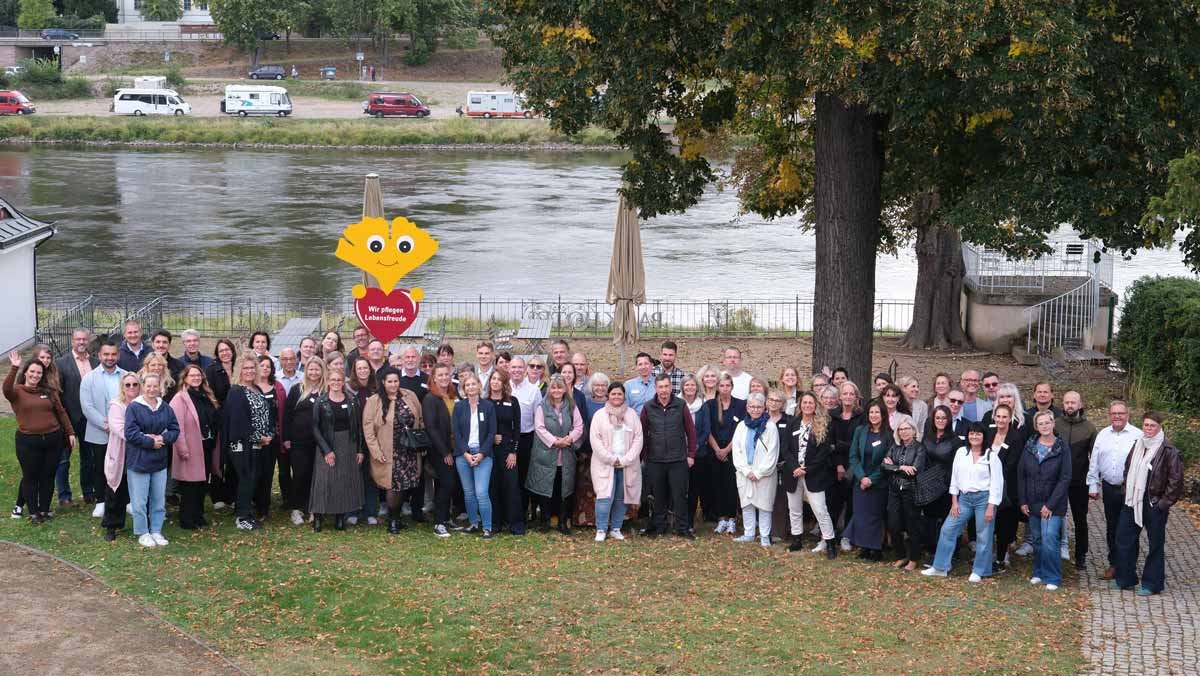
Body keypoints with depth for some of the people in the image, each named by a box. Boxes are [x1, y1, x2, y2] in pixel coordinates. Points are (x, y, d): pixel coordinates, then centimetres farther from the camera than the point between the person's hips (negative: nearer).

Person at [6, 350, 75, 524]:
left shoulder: (49, 391, 8)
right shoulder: (17, 391, -2)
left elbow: (61, 412, 12)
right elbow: (6, 389, -25)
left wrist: (70, 432, 8)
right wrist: (14, 368, -34)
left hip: (53, 439, 3)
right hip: (28, 441, -3)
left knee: (48, 476, 10)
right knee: (30, 477, 5)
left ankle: (44, 510, 22)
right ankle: (33, 512, 15)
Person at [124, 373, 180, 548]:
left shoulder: (165, 408, 6)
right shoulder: (134, 407, -8)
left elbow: (174, 429, 5)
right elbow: (130, 433, -14)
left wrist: (163, 438, -14)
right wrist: (150, 442, -15)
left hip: (160, 461, 4)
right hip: (138, 460, -4)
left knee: (159, 499, 11)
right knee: (140, 501, 1)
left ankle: (156, 531, 22)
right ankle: (142, 533, 12)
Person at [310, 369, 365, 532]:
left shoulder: (352, 401, 3)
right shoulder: (321, 402, -4)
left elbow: (359, 426, 5)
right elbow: (315, 428, -6)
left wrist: (360, 450, 0)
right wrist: (326, 450, -13)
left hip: (349, 446, 3)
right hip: (328, 446, -3)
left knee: (346, 480, 5)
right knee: (324, 480, -6)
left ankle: (340, 517, 13)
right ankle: (318, 516, 1)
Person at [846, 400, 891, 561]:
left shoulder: (888, 435, -5)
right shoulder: (860, 431, 3)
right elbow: (853, 456, 1)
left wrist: (872, 479, -11)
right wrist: (862, 477, -11)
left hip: (879, 484, -2)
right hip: (860, 481, 2)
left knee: (875, 516, 1)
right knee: (861, 515, 1)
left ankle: (876, 550, 9)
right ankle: (864, 548, 11)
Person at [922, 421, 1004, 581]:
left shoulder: (991, 456, -4)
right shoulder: (961, 453, 7)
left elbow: (996, 483, -6)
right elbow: (955, 478, 10)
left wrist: (991, 507, -11)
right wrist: (954, 502, 4)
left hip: (984, 498, -4)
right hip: (964, 498, 4)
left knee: (984, 536, 0)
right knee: (947, 529, 1)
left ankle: (979, 572, 13)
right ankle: (940, 567, 9)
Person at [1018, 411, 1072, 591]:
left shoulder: (1062, 448, -6)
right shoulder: (1030, 447, 5)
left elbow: (1065, 478, -8)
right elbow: (1021, 474, 7)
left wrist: (1050, 504, -12)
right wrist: (1022, 501, 1)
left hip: (1053, 505, -4)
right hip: (1032, 504, 4)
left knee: (1049, 539, -12)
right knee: (1037, 540, 9)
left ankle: (1052, 578, -2)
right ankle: (1039, 573, 23)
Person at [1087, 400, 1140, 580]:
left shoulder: (1138, 435, -8)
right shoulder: (1102, 435, 7)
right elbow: (1094, 463, 11)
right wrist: (1093, 486, 9)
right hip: (1109, 488, 4)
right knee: (1111, 528, 12)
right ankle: (1114, 564, 23)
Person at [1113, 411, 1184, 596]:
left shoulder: (1168, 451, -13)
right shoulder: (1137, 445, 8)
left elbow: (1176, 480, -13)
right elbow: (1128, 469, 19)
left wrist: (1165, 503, -13)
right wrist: (1128, 492, 10)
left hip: (1155, 504, -7)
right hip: (1133, 502, 7)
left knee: (1155, 544, 5)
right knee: (1124, 539, 10)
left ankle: (1152, 584, 15)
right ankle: (1125, 578, 23)